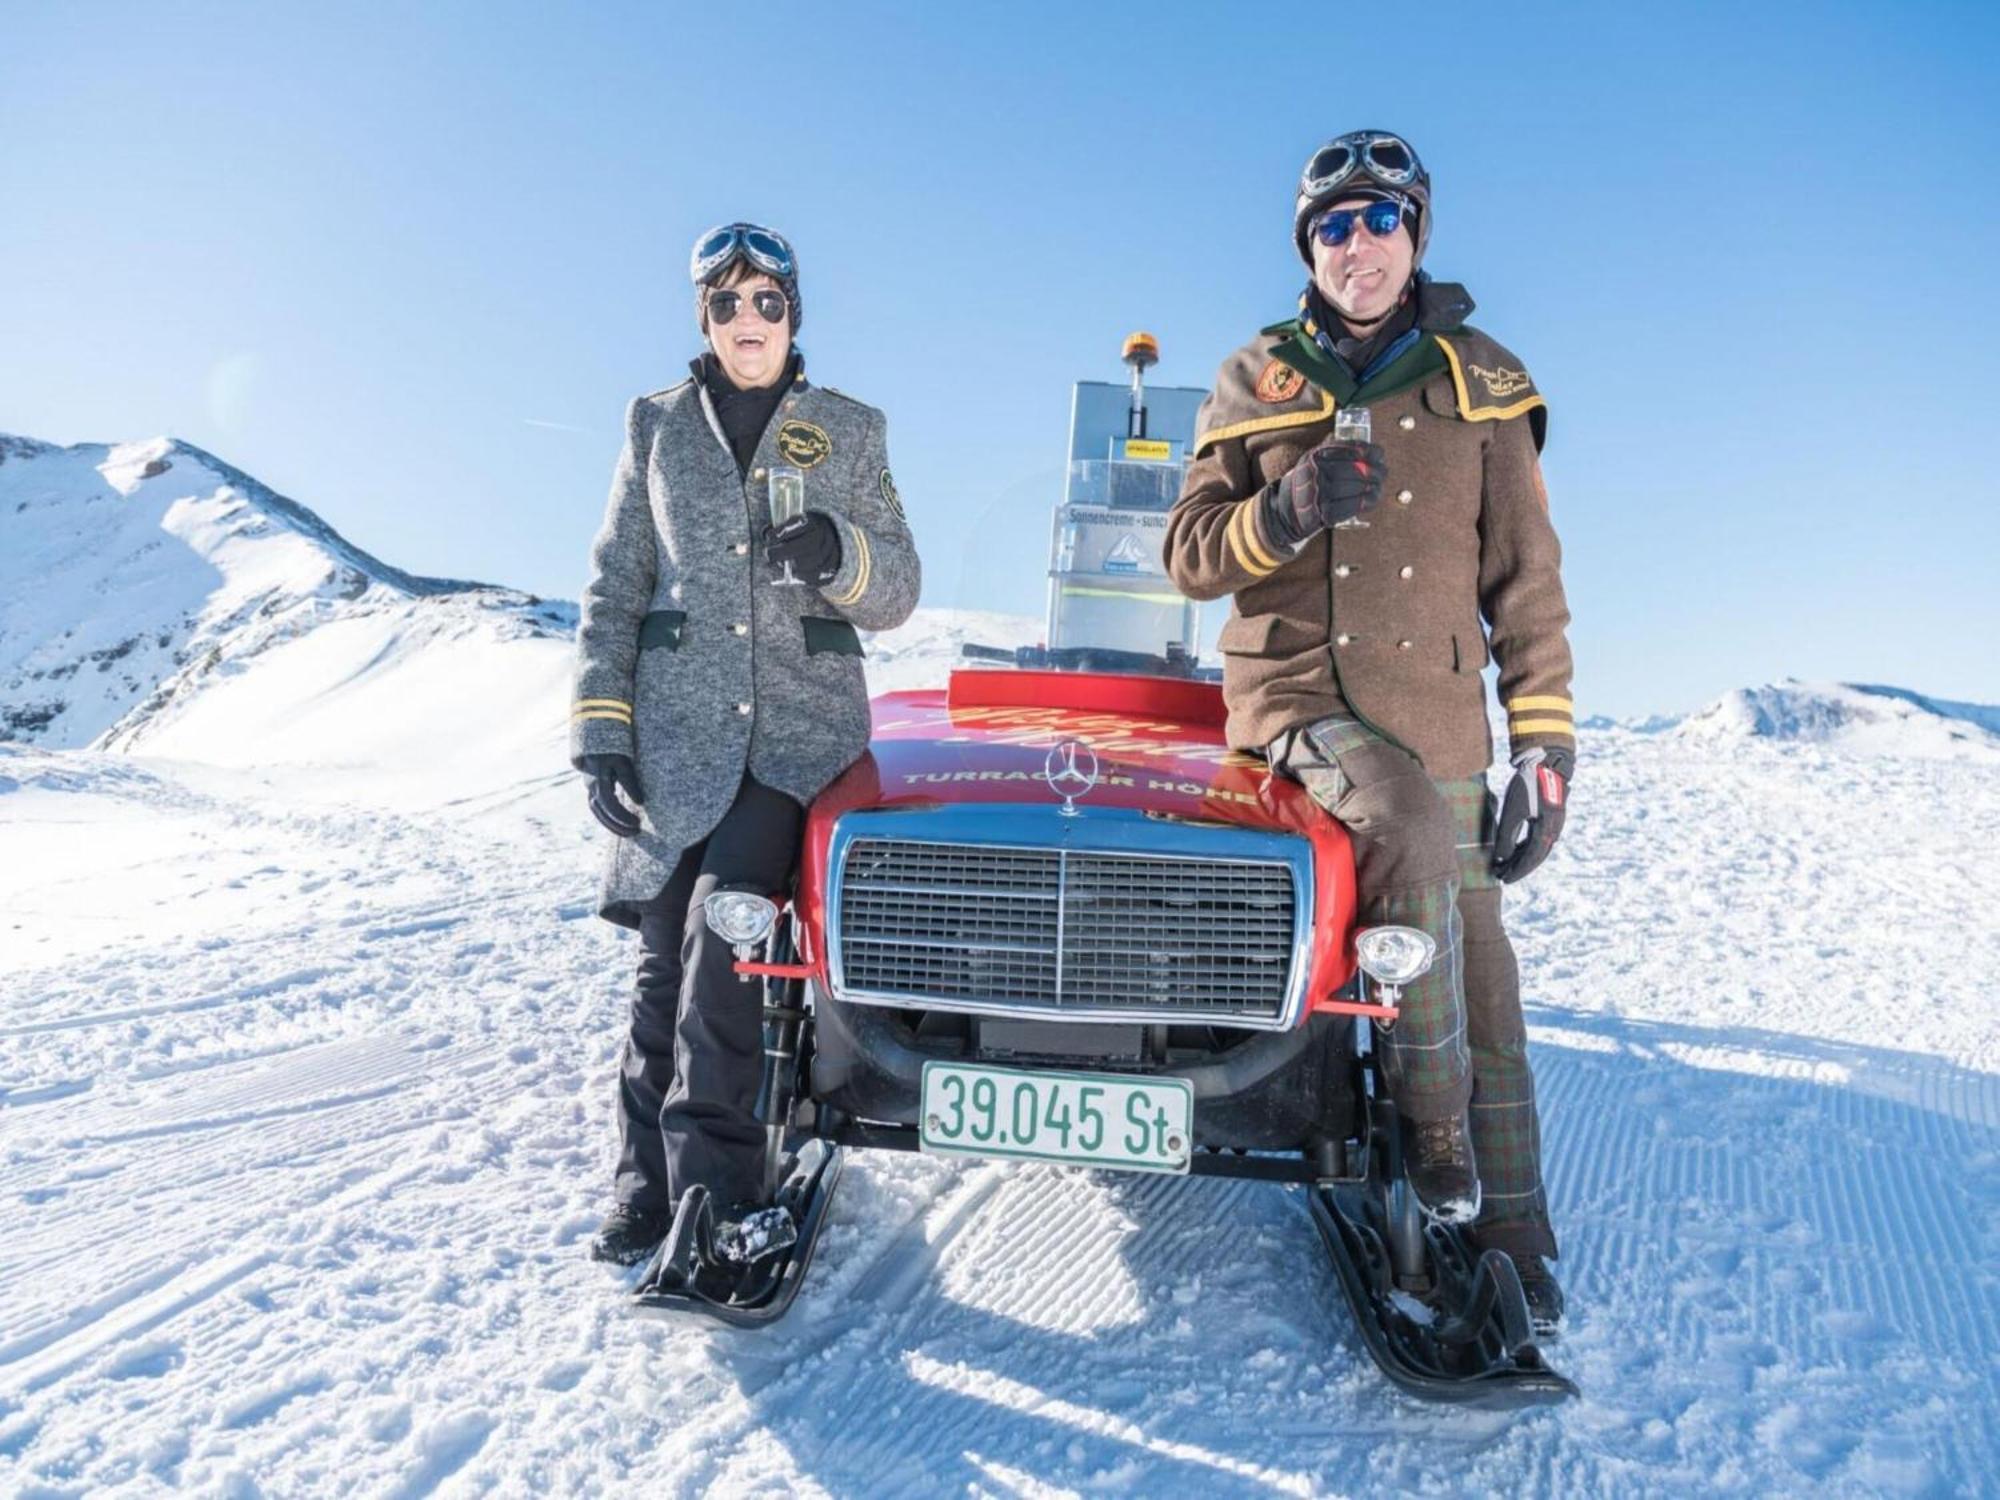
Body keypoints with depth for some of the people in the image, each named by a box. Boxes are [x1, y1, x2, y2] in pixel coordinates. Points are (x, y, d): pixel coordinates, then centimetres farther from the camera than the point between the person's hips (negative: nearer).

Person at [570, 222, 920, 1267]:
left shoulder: (850, 432, 11)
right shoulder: (659, 425, 13)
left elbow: (897, 595, 8)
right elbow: (613, 587, 11)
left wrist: (840, 555, -14)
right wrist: (601, 730, 2)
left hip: (804, 725, -1)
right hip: (677, 728, 2)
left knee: (722, 931, -18)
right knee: (665, 958, -4)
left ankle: (710, 1184, -7)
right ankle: (647, 1185, 9)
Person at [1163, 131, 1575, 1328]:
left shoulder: (1479, 384, 9)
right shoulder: (1258, 381, 9)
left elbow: (1526, 578, 8)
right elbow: (1193, 556, 7)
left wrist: (1546, 744, 1)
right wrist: (1285, 512, -14)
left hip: (1437, 715, 2)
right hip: (1295, 692, -1)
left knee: (1482, 978, 2)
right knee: (1411, 826, -32)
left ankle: (1510, 1231, 20)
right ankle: (1432, 1119, -13)